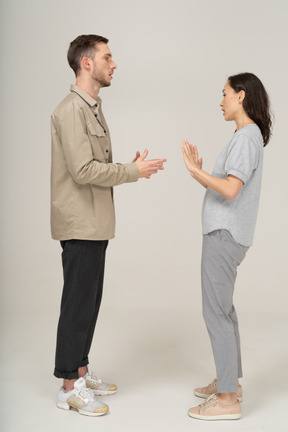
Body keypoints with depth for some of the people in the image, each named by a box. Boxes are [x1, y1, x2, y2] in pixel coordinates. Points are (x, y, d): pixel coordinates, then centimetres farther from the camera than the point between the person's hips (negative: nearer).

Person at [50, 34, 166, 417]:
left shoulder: (92, 108, 17)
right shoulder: (71, 110, -15)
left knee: (90, 302, 16)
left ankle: (81, 372, 29)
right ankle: (70, 389, 12)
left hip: (95, 224, 10)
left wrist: (131, 168, 4)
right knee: (78, 305, -1)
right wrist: (133, 172, -14)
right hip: (79, 225, -10)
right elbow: (84, 170, -22)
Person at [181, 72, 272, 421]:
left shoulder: (247, 136, -12)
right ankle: (230, 382, 29)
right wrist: (201, 174, 6)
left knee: (216, 312, -6)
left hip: (225, 235, -10)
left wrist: (195, 171, -17)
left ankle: (227, 399, 2)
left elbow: (231, 190, -22)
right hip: (223, 233, 10)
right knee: (222, 309, 17)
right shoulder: (246, 136, 18)